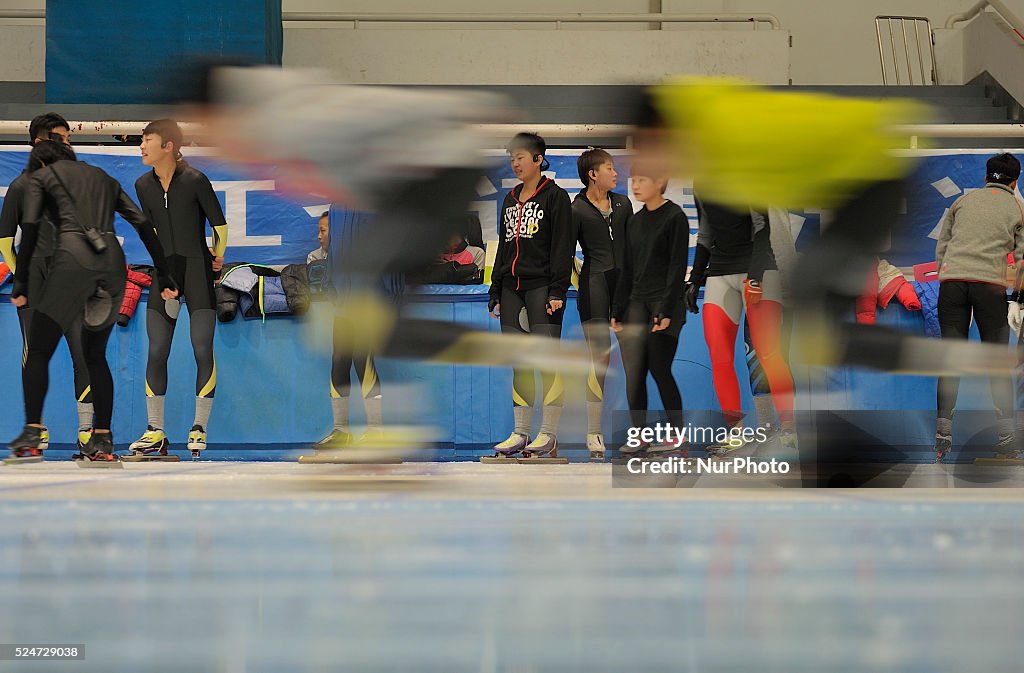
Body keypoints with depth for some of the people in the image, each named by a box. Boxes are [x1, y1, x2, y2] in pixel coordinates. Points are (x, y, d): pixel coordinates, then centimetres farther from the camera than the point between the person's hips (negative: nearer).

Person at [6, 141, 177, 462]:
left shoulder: (41, 177, 15)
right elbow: (143, 224, 18)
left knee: (38, 351, 2)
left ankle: (32, 435, -9)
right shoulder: (103, 178, 28)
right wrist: (164, 276, 17)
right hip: (113, 261, 5)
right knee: (95, 356, 16)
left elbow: (30, 229, -1)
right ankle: (102, 439, 9)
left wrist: (20, 282, -2)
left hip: (73, 259, -5)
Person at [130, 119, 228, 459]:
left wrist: (217, 256, 1)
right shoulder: (143, 185, 4)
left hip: (198, 271, -5)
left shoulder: (195, 181, -12)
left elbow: (219, 224, -2)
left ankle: (199, 429, 5)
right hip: (165, 272, 5)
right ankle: (156, 432, 7)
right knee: (156, 352, 1)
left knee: (203, 350, -5)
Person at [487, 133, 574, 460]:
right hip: (512, 288, 7)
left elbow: (562, 248, -7)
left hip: (542, 287, -7)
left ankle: (548, 435, -9)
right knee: (519, 362, 6)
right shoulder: (510, 200, 20)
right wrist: (496, 292, 18)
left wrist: (557, 291, -15)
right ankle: (520, 433, 8)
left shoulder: (555, 197, -1)